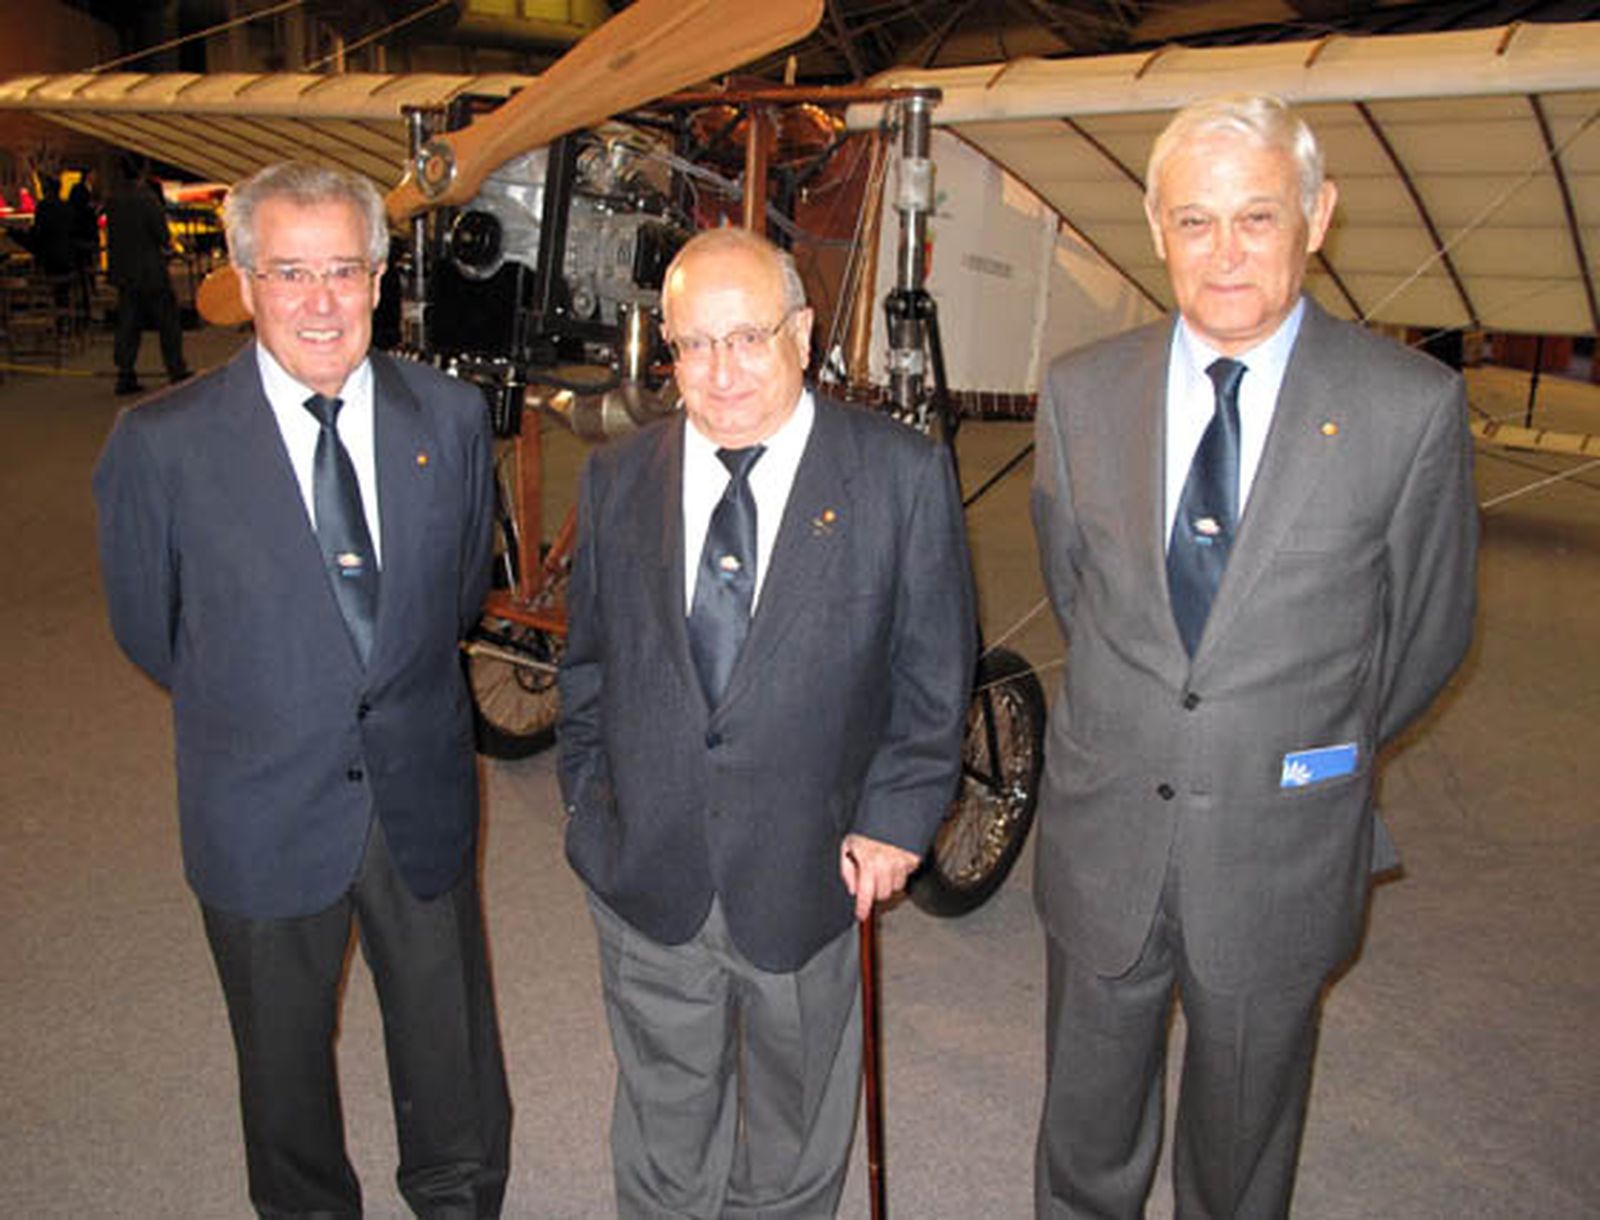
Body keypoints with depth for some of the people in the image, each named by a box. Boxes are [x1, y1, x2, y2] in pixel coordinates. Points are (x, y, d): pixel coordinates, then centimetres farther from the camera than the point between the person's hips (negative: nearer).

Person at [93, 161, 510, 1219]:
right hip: (263, 818, -1)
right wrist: (246, 710, 10)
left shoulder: (452, 416, -6)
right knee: (286, 1062, 20)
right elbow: (148, 626, 1)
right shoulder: (162, 443, -14)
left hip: (422, 802, 2)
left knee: (454, 1069, 18)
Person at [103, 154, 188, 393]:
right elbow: (161, 234, -14)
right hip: (150, 270, -5)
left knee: (127, 324, 9)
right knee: (168, 321, 7)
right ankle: (177, 372, 11)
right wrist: (167, 243, 6)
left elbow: (111, 234, 9)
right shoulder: (147, 198, -15)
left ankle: (125, 376, 7)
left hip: (124, 272, 5)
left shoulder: (113, 201, 2)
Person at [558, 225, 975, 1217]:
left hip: (808, 877, -2)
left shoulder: (902, 475, -9)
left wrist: (897, 820, -9)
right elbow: (586, 661, 9)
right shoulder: (616, 479, 0)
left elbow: (935, 671, -5)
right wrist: (591, 797, 4)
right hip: (647, 877, 2)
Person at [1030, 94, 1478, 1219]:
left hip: (1279, 861, -2)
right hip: (1103, 842, 2)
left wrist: (1321, 754, 11)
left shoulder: (1413, 406, -12)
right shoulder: (1082, 392, -4)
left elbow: (1428, 631, 0)